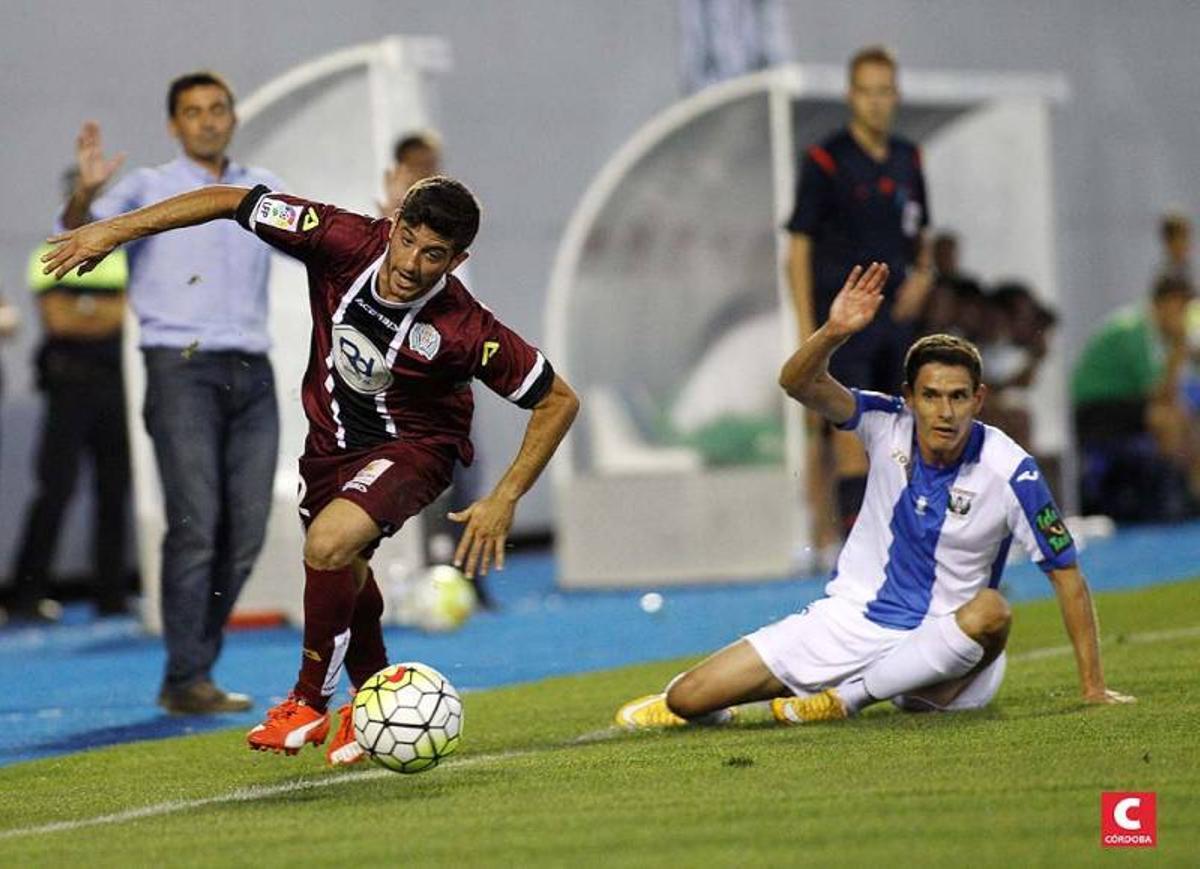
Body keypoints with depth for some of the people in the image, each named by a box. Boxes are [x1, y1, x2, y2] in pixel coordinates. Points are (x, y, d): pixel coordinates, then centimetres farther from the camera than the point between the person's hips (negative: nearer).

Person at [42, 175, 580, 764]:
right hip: (331, 438, 5)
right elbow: (231, 201, -15)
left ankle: (310, 701, -8)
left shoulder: (466, 331, -30)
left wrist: (504, 499, -22)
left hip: (413, 448, -5)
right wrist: (117, 229, -15)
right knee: (344, 577, 19)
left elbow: (558, 400, -19)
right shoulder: (345, 242, -25)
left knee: (329, 542, -28)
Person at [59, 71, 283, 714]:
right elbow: (83, 233, -10)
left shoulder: (261, 190, 18)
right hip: (182, 370, -4)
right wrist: (86, 191, -32)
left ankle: (197, 668, 11)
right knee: (195, 526, -13)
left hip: (251, 373, 5)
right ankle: (185, 682, -11)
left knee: (245, 534, 0)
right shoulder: (150, 188, 5)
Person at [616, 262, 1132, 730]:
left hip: (938, 644, -2)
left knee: (991, 612, -38)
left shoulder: (1010, 472, -14)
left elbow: (1067, 576, -9)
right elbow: (798, 384, -19)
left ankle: (846, 698, -21)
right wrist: (834, 333, -39)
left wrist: (1092, 687, -13)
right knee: (687, 700, -10)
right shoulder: (889, 426, -7)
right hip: (850, 618, 2)